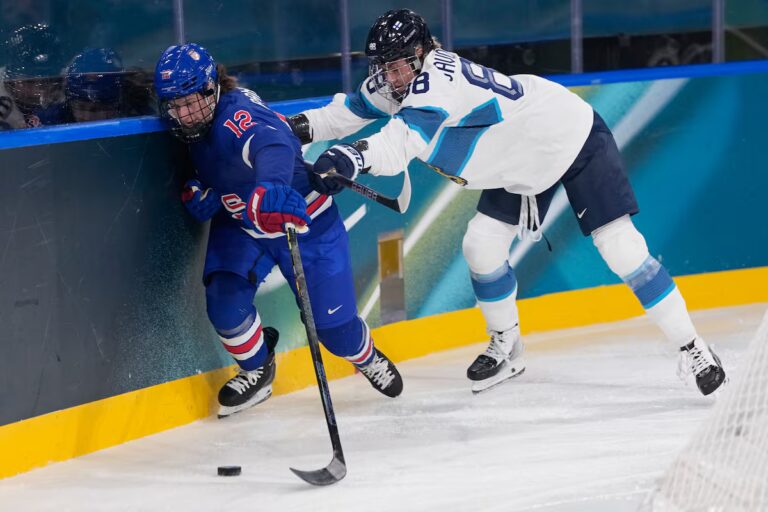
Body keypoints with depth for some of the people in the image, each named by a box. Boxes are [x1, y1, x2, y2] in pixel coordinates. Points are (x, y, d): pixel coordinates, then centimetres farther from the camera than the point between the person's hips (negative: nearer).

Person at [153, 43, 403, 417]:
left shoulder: (238, 116, -35)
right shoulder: (188, 128, -9)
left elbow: (273, 147, -58)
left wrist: (269, 190, -79)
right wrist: (199, 193, -8)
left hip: (305, 219, -6)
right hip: (240, 223, 6)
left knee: (333, 324, 0)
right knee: (224, 301, -17)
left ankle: (367, 358, 36)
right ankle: (258, 369, 11)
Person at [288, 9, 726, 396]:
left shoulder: (437, 80, -35)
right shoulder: (395, 80, -9)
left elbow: (403, 141, -51)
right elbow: (354, 109, 4)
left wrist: (358, 158, -67)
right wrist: (301, 127, -11)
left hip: (574, 137, -9)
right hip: (519, 164, 9)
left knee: (619, 244, -15)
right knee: (481, 247, -1)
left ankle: (692, 348, -6)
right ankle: (506, 350, 20)